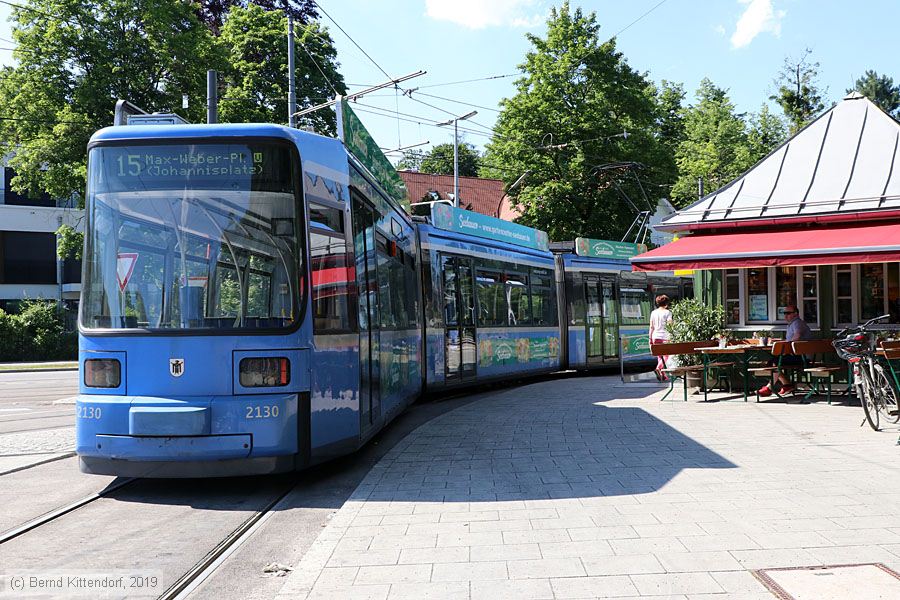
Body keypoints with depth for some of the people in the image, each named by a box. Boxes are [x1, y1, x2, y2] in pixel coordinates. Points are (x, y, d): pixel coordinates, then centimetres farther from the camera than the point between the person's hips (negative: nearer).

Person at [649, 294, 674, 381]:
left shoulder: (653, 312, 9)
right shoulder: (667, 312, -4)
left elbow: (651, 327, 10)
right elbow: (669, 325, -10)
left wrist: (650, 338, 14)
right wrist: (671, 338, -8)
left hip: (655, 337, 5)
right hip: (664, 336, -5)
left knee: (660, 356, 10)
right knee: (665, 355, 1)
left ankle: (663, 375, 11)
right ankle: (659, 368, -23)